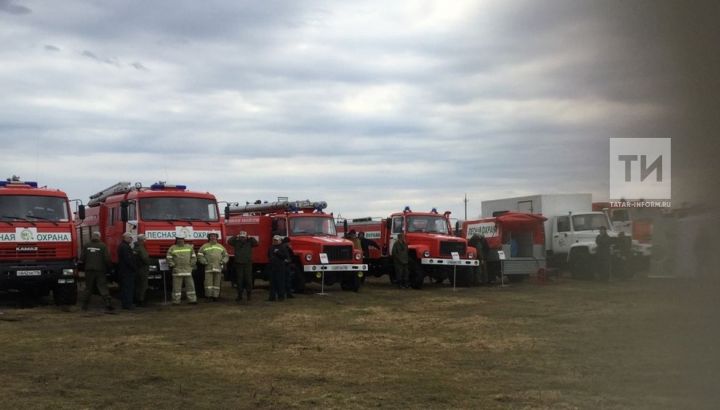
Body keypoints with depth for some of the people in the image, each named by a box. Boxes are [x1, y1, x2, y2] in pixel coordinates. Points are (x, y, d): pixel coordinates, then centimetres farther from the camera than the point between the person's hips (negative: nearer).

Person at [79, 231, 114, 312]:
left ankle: (84, 305, 13)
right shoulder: (102, 246, -6)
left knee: (88, 288, 11)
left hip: (89, 270, 2)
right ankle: (108, 303, -13)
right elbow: (107, 259, -8)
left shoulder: (86, 246, 3)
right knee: (103, 287, -3)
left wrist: (83, 266, 18)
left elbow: (82, 258, 4)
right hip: (100, 270, -2)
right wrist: (108, 268, 6)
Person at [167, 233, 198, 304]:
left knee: (190, 285, 3)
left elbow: (193, 257, 13)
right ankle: (176, 301, 2)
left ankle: (192, 299, 8)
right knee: (177, 286, -2)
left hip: (188, 271, 2)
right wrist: (173, 266, -6)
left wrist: (191, 265, 4)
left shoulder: (189, 247, 11)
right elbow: (169, 259, 1)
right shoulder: (172, 248, 4)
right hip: (177, 271, -2)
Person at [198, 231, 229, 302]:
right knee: (208, 282, -8)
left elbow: (226, 256, 19)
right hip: (208, 268, -3)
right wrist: (204, 262, -10)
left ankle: (215, 296, 8)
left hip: (218, 268, 3)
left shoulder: (221, 247, 17)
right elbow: (200, 256, 2)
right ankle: (209, 295, -4)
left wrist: (223, 261, 2)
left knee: (217, 282, 3)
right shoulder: (204, 247, 7)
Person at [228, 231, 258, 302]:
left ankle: (248, 295, 5)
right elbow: (229, 241, -4)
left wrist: (250, 238, -15)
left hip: (248, 264, -1)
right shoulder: (236, 242, 7)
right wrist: (236, 237, -12)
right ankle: (239, 296, 10)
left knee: (248, 280, -2)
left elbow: (256, 243, -7)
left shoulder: (249, 242, 6)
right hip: (238, 264, 1)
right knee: (239, 280, 4)